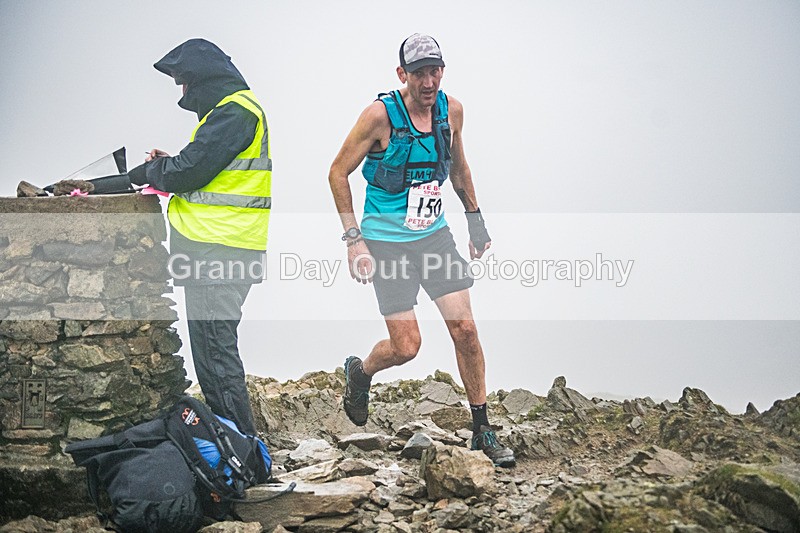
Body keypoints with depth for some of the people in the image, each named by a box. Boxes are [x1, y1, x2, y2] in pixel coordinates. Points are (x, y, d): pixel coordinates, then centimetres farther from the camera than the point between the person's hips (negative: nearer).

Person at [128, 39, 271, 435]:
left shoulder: (234, 111, -11)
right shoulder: (229, 108, 23)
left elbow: (191, 170, -16)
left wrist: (147, 172, 2)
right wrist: (167, 165, 10)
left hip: (218, 249, -11)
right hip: (216, 246, 11)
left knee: (214, 345, -9)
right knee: (211, 340, 14)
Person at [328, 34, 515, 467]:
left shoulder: (451, 110, -2)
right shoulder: (380, 114, -17)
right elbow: (338, 173, -10)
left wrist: (474, 217, 18)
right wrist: (353, 239, -15)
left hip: (435, 234, 5)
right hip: (387, 242, -4)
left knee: (465, 329, -3)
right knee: (406, 346, -6)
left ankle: (482, 430, 9)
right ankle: (359, 372, 29)